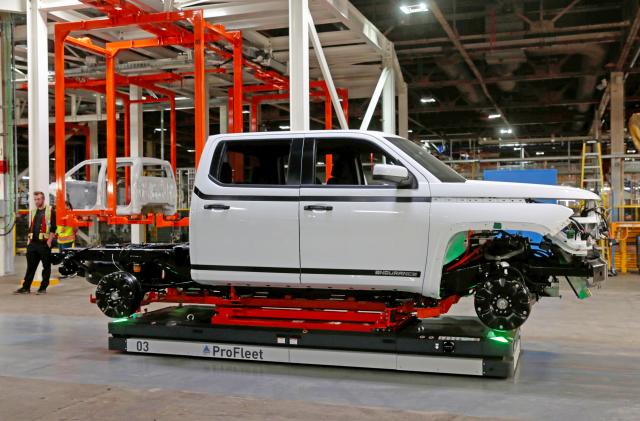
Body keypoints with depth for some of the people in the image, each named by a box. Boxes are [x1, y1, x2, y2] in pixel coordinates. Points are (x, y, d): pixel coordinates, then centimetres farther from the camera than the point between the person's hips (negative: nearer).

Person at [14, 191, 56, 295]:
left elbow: (53, 228, -8)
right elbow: (30, 227, 22)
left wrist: (49, 241, -15)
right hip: (33, 243, 6)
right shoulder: (32, 212, 17)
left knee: (46, 266, 2)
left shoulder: (50, 211, -3)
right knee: (31, 266, 6)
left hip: (44, 243, -6)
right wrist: (29, 240, 12)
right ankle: (26, 287, 9)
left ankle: (43, 288, 9)